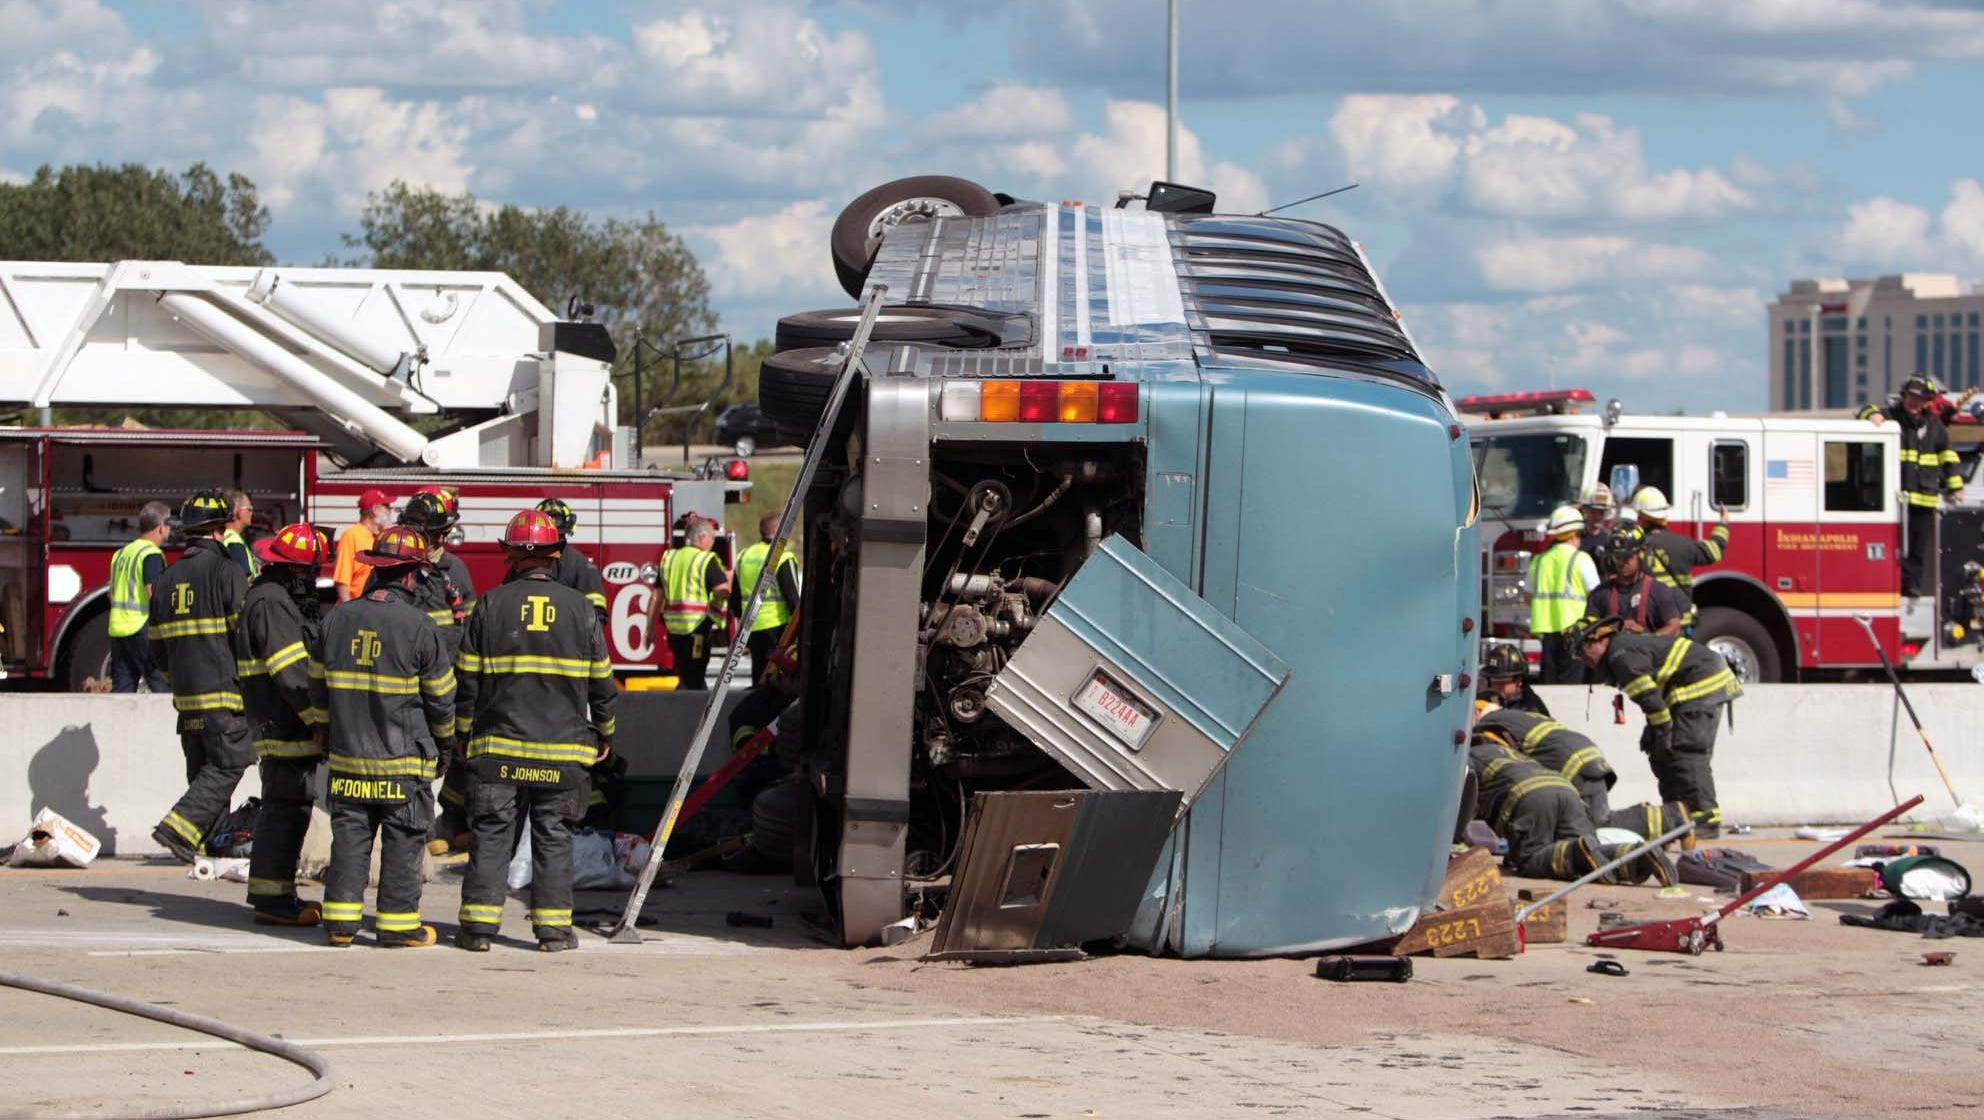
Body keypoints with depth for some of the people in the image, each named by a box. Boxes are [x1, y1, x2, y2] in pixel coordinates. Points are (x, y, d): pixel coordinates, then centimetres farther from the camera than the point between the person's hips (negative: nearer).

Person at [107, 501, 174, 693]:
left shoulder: (122, 552, 17)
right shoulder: (152, 554, -10)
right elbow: (154, 594, -19)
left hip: (117, 628, 8)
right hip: (141, 630, -8)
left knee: (122, 688, 7)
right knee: (163, 688, -4)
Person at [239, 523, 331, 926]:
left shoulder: (284, 599, 19)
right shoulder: (270, 602, -15)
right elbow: (291, 670, -22)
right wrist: (320, 718, -23)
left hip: (294, 725, 11)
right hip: (284, 724, -11)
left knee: (291, 807, 14)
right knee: (284, 806, -9)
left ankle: (276, 896, 20)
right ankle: (271, 900, -7)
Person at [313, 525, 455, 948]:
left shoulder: (338, 618, 3)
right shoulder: (419, 626, -11)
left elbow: (319, 684, 12)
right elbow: (440, 695, -3)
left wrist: (327, 733, 25)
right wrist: (445, 742, 13)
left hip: (348, 753, 4)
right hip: (404, 756, -4)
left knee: (349, 834, 9)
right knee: (403, 839, 3)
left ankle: (340, 919, 8)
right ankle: (398, 923, 4)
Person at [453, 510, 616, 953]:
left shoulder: (491, 605, -2)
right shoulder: (578, 608, -1)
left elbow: (468, 679, 1)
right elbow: (601, 679, 5)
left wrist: (465, 734, 12)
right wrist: (604, 732, 19)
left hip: (498, 746, 0)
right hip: (562, 748, 0)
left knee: (490, 833, 4)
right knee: (553, 836, 5)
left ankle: (479, 925, 2)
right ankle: (553, 926, 4)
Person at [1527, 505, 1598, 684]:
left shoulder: (1539, 561, 11)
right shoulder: (1580, 559, -5)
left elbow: (1530, 596, 20)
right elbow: (1596, 595, -6)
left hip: (1545, 628, 5)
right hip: (1573, 627, -5)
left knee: (1549, 682, 7)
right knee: (1570, 683, -5)